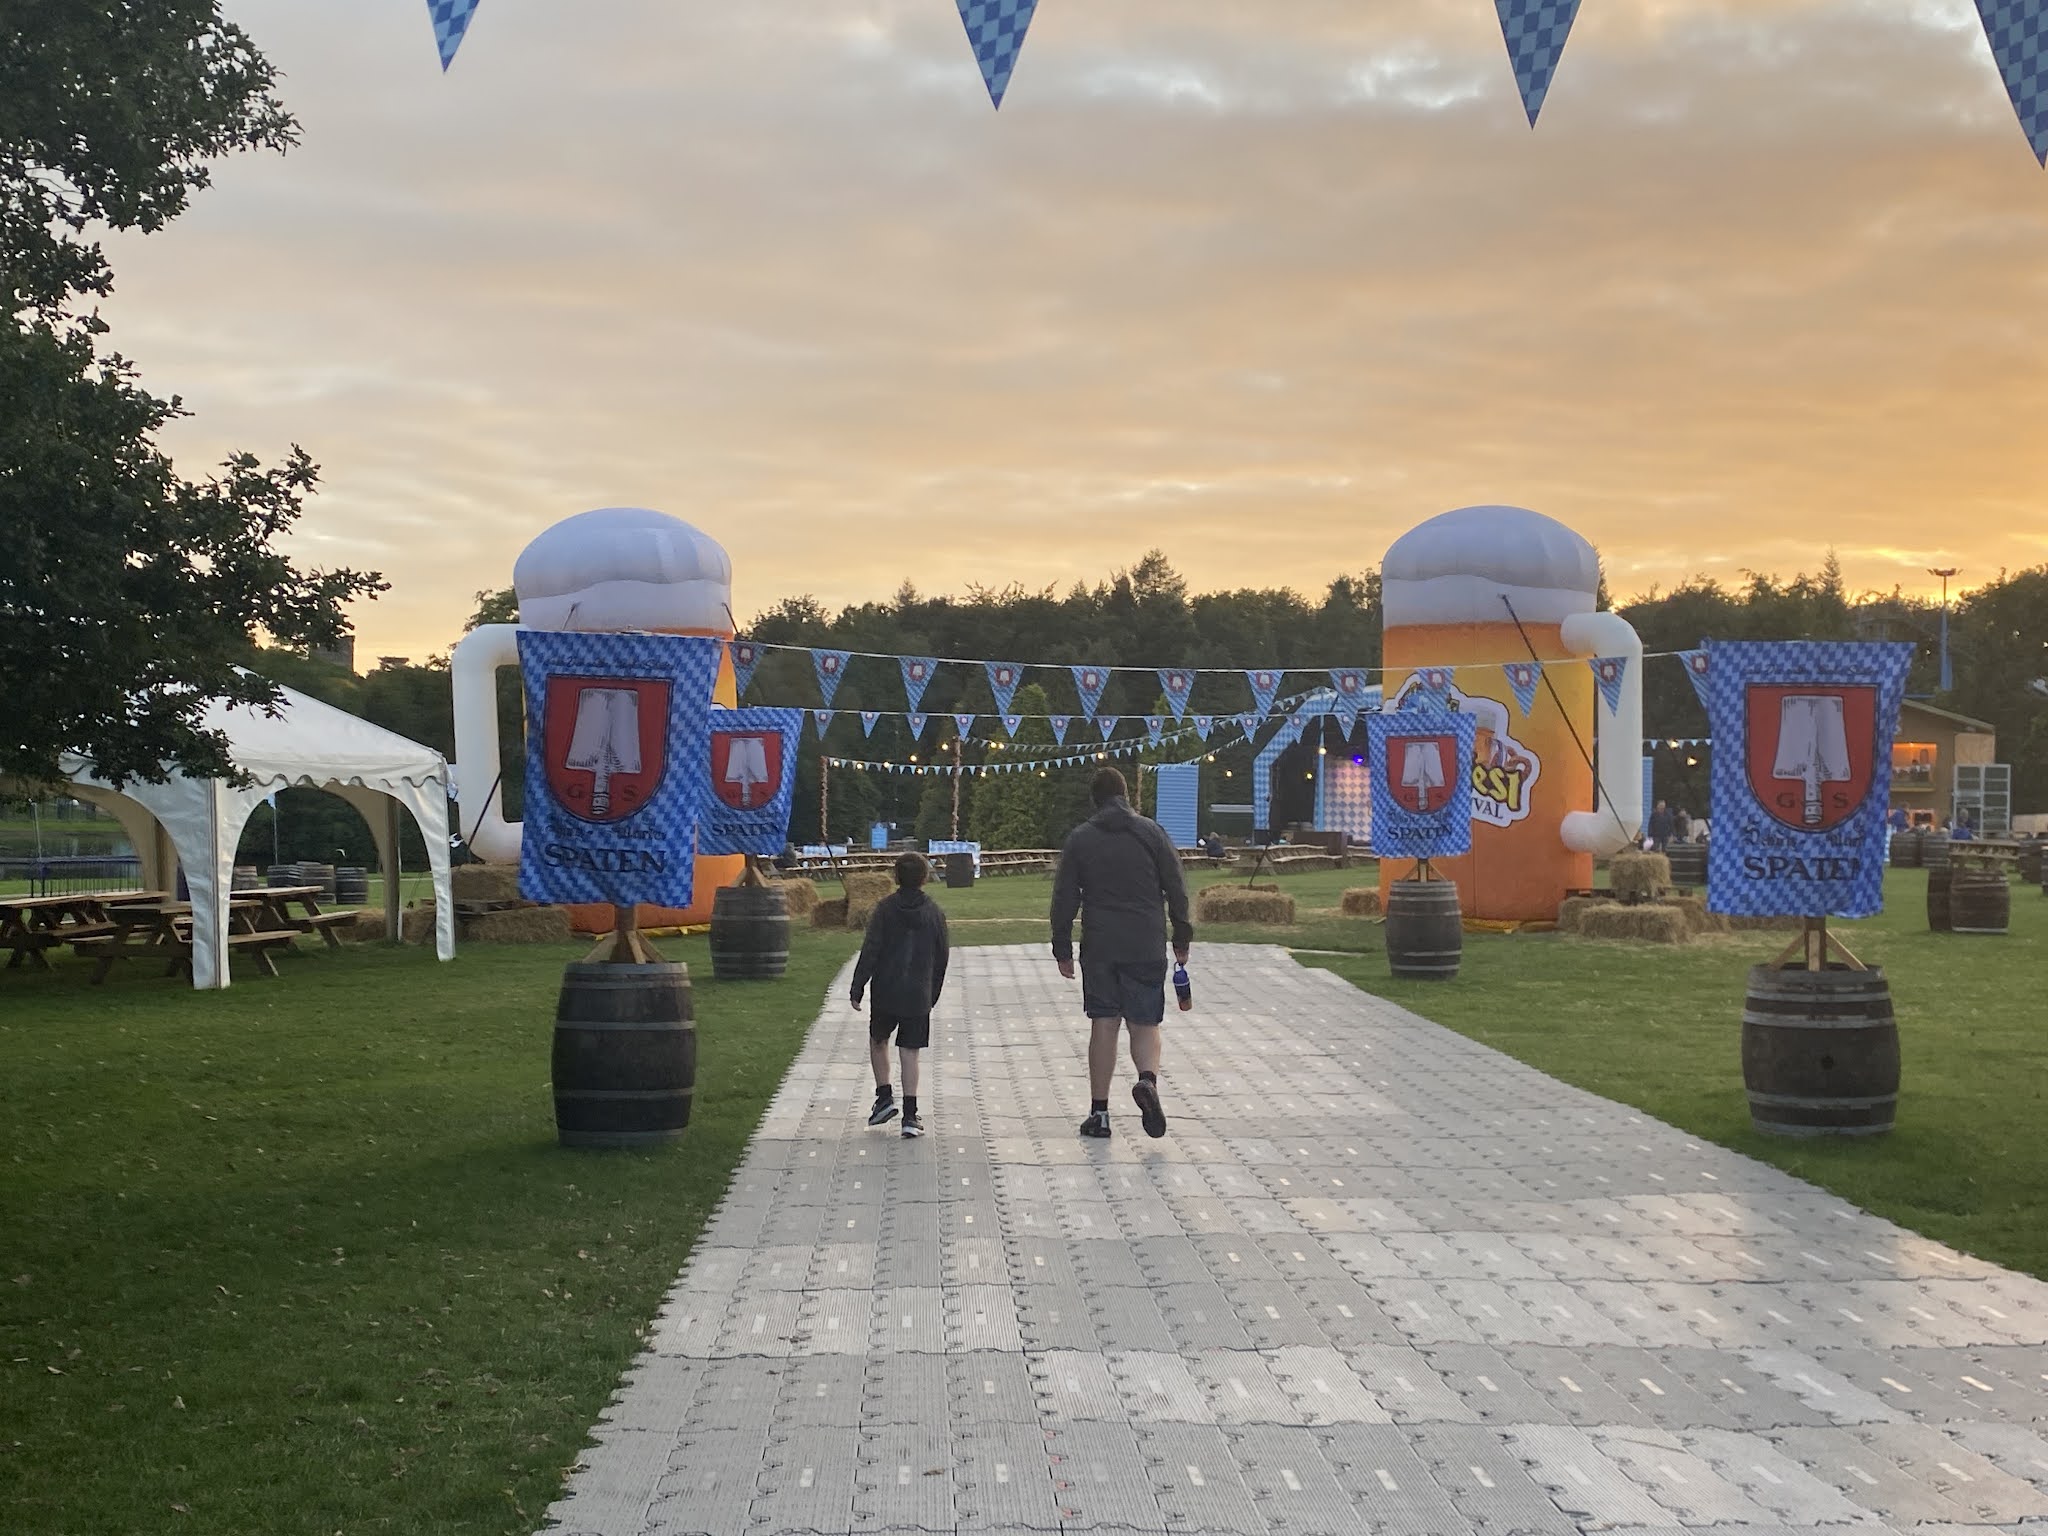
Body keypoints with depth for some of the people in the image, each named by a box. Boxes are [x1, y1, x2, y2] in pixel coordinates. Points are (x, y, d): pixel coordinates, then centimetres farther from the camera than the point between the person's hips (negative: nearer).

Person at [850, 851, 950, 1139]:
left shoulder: (885, 908, -6)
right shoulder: (934, 912, 2)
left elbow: (870, 951, -9)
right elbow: (941, 958, 8)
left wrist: (857, 988, -3)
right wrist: (933, 994, 20)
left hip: (885, 992, -1)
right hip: (918, 996, 1)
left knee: (878, 1041, 21)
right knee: (909, 1053, 3)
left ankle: (884, 1096, 10)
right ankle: (910, 1115, -2)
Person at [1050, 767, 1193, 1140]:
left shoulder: (1079, 839, 4)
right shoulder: (1152, 832, 1)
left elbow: (1064, 899, 4)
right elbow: (1176, 889, 1)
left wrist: (1062, 949, 10)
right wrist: (1182, 938, 10)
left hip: (1099, 948, 1)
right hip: (1146, 948, -1)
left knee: (1103, 1025, 7)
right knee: (1144, 1024, 7)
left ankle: (1099, 1112, 7)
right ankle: (1147, 1079, -23)